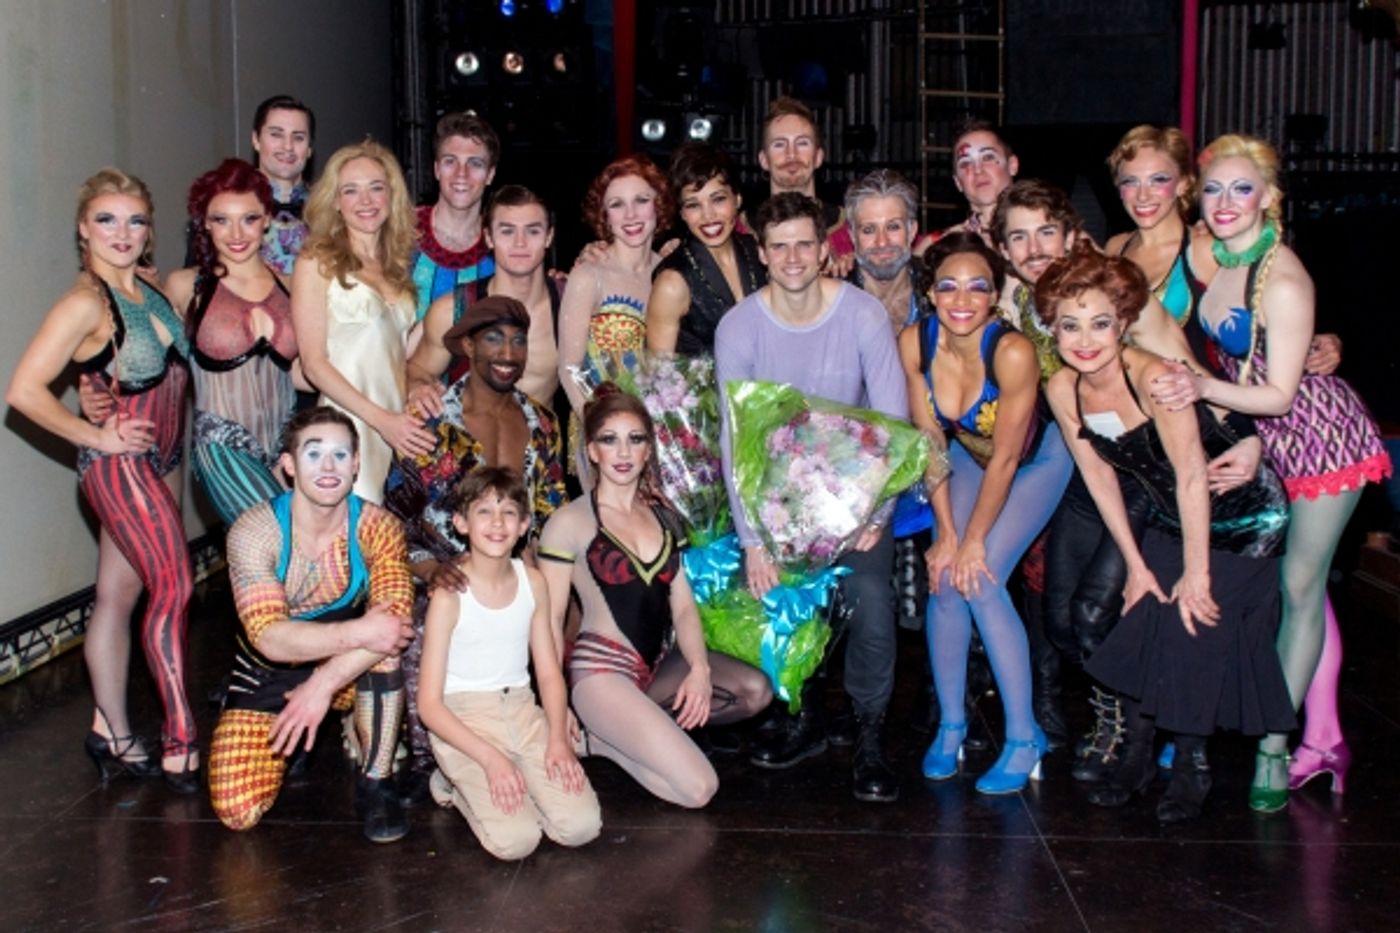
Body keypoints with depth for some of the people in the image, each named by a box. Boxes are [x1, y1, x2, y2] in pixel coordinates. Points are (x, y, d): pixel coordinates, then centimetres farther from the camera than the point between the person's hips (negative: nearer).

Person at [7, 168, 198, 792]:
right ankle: (181, 749, -5)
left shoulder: (150, 287, 6)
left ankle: (111, 734, 22)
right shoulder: (85, 303, -17)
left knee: (119, 595, 12)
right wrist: (96, 437, -16)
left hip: (160, 461, 7)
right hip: (122, 464, -7)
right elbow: (24, 389, -23)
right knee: (174, 588, -10)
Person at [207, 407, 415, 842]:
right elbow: (270, 638, -30)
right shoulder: (255, 531, -22)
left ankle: (374, 785, -18)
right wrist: (358, 632, -41)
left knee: (385, 640, -33)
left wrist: (325, 684, -40)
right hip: (267, 676, 0)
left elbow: (395, 617, -31)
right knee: (237, 811, -15)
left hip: (350, 674, 0)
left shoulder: (377, 527, -17)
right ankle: (295, 740, 19)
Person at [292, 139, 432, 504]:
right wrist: (382, 419, -13)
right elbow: (314, 363, -5)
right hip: (349, 426, -5)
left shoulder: (398, 265, 18)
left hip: (402, 429, 5)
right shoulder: (317, 262, 1)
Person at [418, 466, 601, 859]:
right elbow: (429, 703, -12)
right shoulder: (450, 595, -12)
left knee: (582, 826, -15)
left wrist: (558, 740, -10)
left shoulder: (533, 583, 2)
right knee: (516, 840, -22)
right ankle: (456, 784, 7)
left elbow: (549, 673, 7)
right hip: (463, 720, -4)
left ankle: (508, 785, 12)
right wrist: (490, 758, -21)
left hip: (522, 712, 4)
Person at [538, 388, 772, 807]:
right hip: (601, 669, -7)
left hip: (659, 664, 7)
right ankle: (599, 737, 3)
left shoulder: (662, 516, 12)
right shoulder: (570, 522, -8)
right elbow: (549, 619, -6)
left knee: (756, 690, -15)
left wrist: (700, 668, -10)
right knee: (698, 788, -19)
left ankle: (630, 728, -2)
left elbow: (683, 606, 7)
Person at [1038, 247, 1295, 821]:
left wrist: (1196, 572, -23)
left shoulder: (1154, 378, -30)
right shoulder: (1062, 391, -10)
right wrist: (1136, 564, 0)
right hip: (1168, 520, 6)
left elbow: (1192, 476, -27)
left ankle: (1192, 766, 12)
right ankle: (1136, 756, 20)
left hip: (1243, 519, -6)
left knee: (1196, 627, -9)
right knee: (1140, 629, 0)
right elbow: (1099, 477, -2)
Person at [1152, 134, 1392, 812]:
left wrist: (1203, 388, -36)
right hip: (1258, 433, 7)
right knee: (1301, 585, 10)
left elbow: (1280, 394, -25)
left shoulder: (1283, 281, -26)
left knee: (1300, 586, -1)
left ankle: (1274, 745, 9)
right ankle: (1325, 739, 21)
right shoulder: (1210, 255, -4)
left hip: (1320, 431, -7)